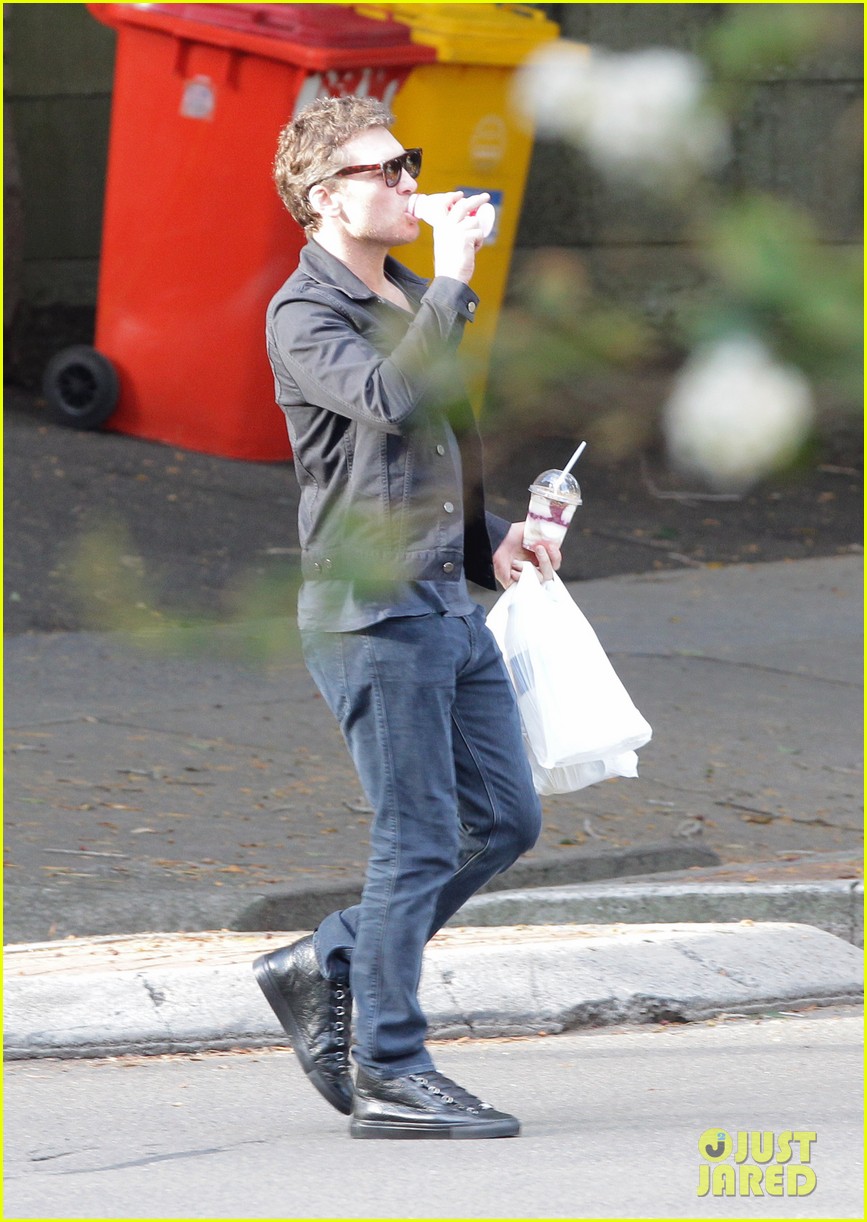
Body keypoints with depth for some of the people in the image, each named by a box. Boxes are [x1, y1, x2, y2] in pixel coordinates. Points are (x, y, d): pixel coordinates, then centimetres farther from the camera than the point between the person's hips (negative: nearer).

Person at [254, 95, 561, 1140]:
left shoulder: (413, 305, 19)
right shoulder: (304, 315, -9)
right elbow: (391, 398, -27)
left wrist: (490, 541, 13)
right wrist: (452, 282, -20)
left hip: (447, 600, 9)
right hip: (371, 609, -9)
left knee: (506, 821, 9)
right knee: (420, 841, -7)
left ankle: (327, 966, 19)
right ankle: (390, 1074, 1)